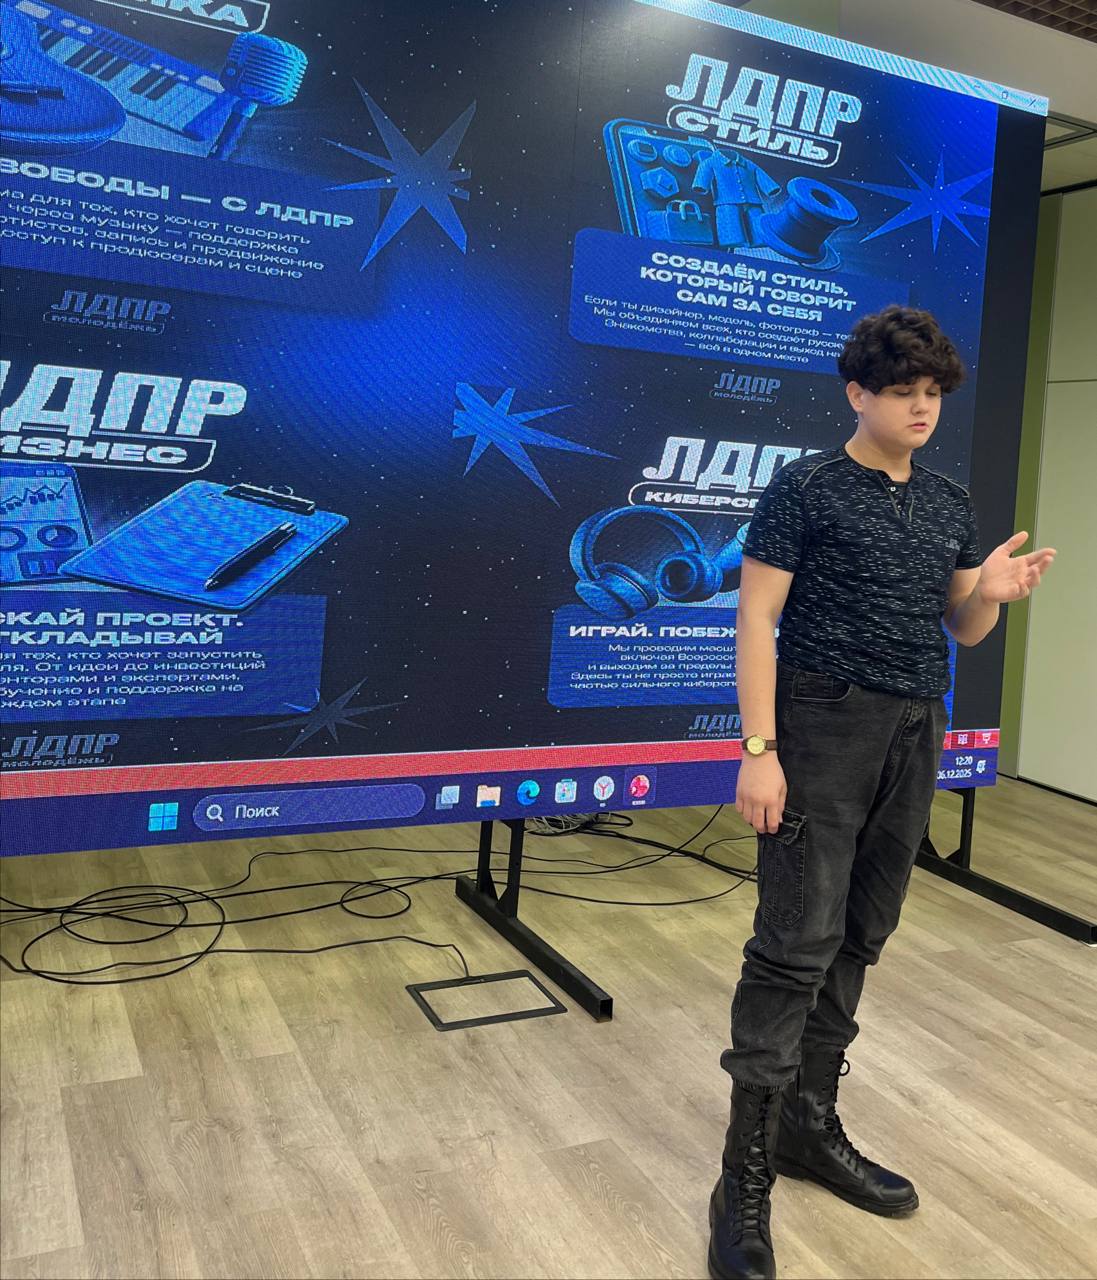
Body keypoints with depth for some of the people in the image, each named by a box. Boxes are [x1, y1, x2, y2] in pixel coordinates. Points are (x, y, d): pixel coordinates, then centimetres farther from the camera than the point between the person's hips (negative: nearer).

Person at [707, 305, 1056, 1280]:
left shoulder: (951, 504, 13)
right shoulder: (806, 489, -5)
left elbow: (962, 630, 18)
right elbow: (757, 618, -9)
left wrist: (994, 593, -6)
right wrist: (759, 749, -17)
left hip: (916, 738, 6)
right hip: (824, 733, -6)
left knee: (859, 941, 12)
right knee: (795, 948, -9)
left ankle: (811, 1126, 26)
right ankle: (746, 1180, 0)